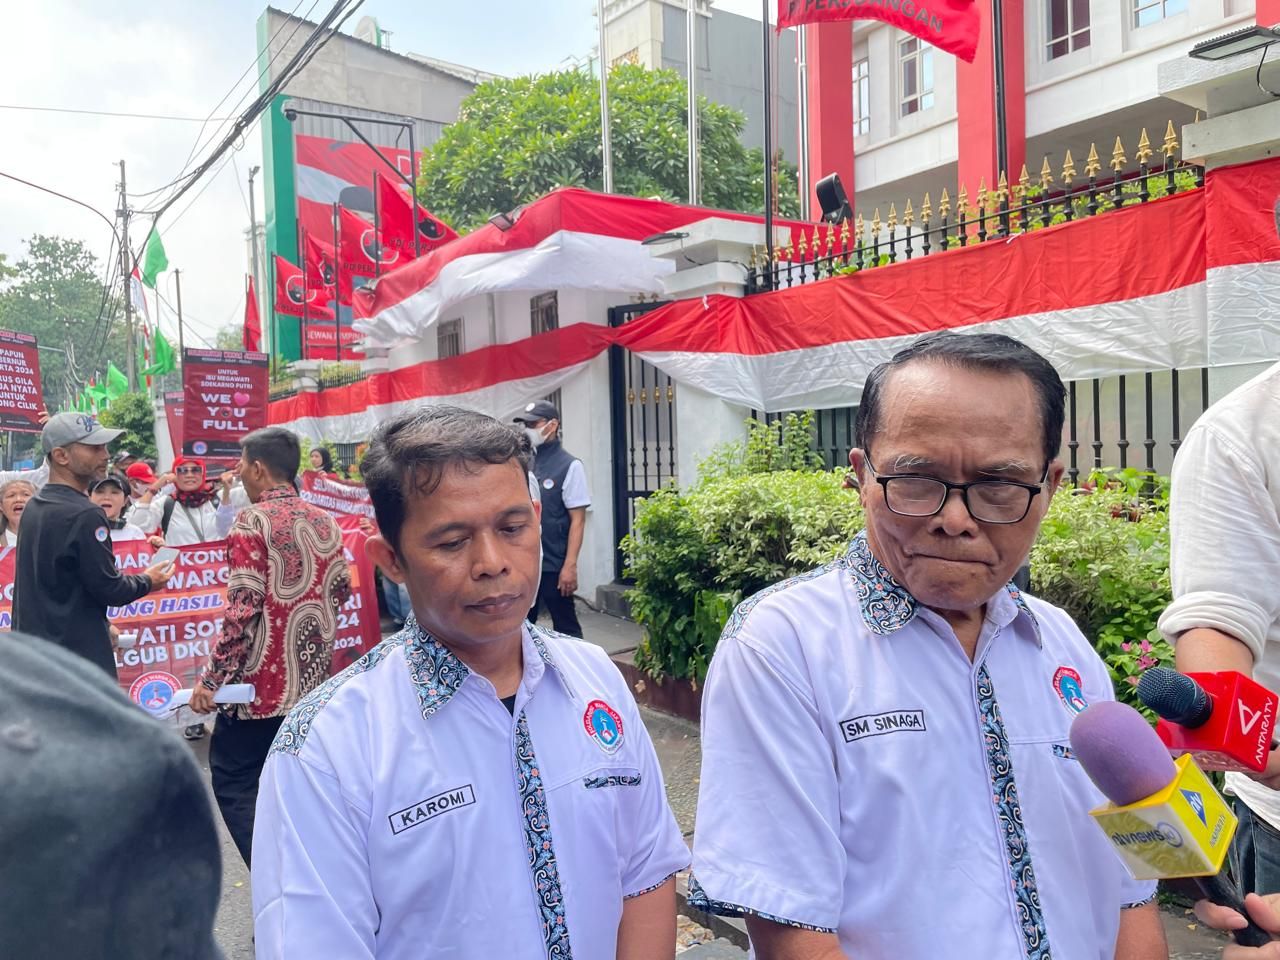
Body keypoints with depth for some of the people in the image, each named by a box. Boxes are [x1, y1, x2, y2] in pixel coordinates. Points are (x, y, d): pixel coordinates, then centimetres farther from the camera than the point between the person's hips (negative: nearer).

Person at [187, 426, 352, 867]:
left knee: (233, 780, 7)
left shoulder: (253, 520, -12)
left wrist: (211, 679, -13)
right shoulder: (325, 521, 7)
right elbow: (341, 590, 13)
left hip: (263, 682, -6)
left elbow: (242, 609, -18)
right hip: (314, 679, 6)